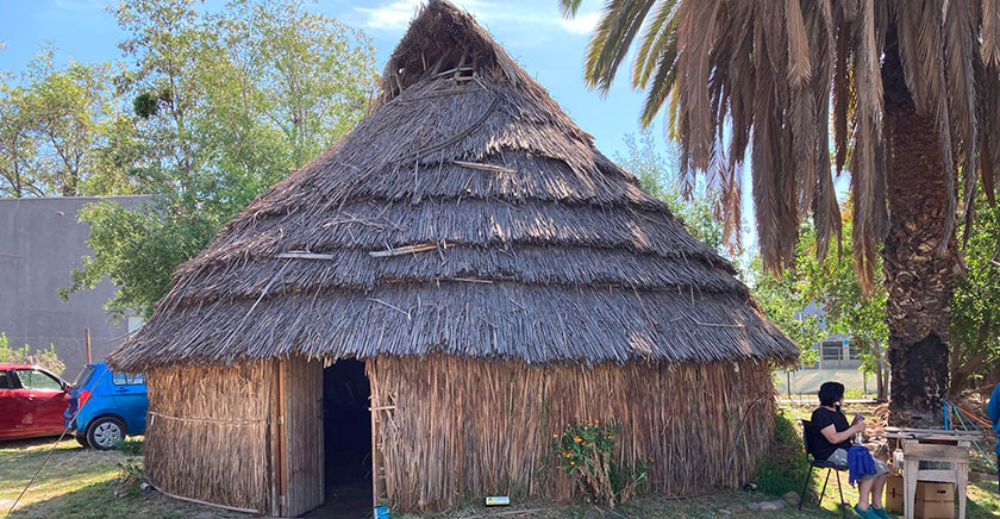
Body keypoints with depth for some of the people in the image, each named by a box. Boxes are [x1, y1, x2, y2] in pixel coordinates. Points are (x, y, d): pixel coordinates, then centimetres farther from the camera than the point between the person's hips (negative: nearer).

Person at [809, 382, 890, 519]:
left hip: (845, 450, 9)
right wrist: (855, 428, -13)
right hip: (831, 454, -9)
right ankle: (863, 506, -18)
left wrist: (855, 424, 3)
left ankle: (876, 505, 0)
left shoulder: (838, 412, 18)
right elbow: (834, 438, -20)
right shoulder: (821, 414, -12)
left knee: (881, 467, -6)